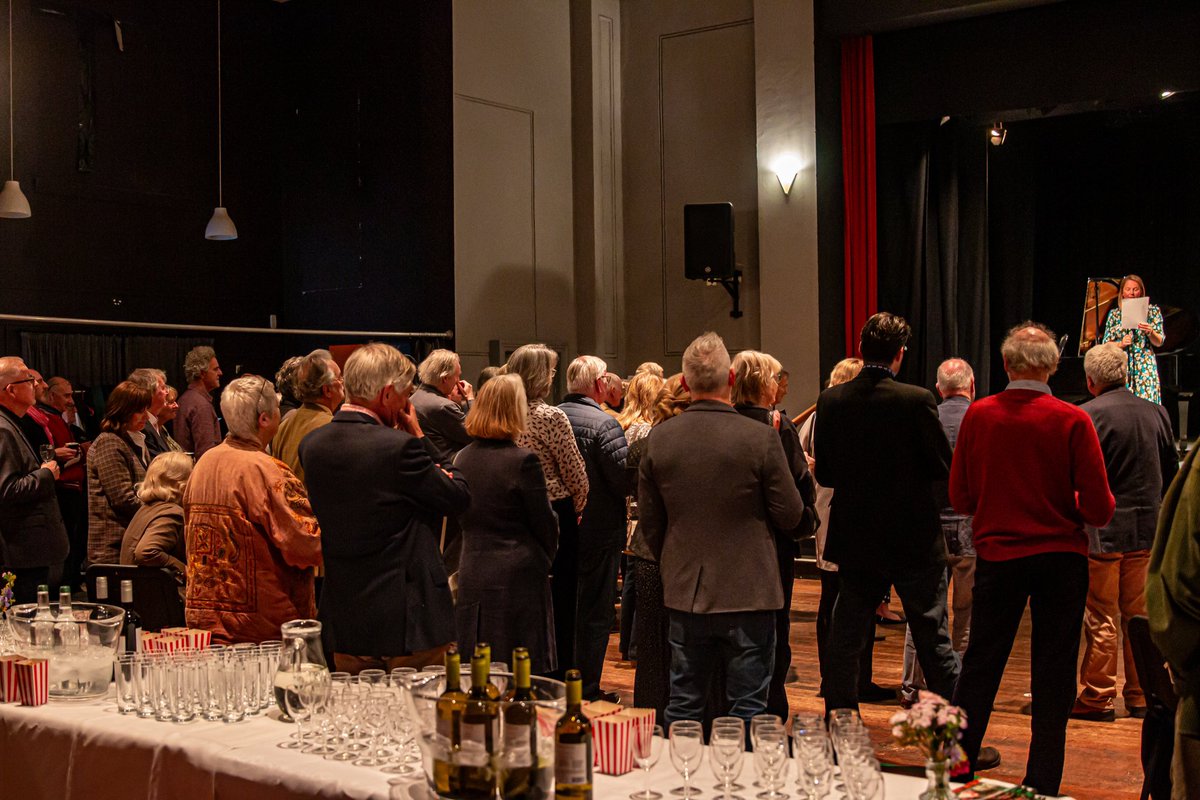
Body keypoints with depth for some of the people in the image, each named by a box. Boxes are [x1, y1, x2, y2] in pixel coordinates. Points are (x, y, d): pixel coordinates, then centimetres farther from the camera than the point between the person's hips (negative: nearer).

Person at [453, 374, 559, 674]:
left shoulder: (462, 458, 4)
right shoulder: (523, 460, -14)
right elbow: (544, 524, -6)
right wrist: (544, 559, 12)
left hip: (472, 576, 6)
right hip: (518, 578, -6)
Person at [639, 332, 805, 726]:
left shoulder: (659, 438, -2)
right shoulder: (761, 438, -14)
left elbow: (649, 520, 6)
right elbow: (790, 515, -6)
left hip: (684, 591, 3)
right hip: (747, 591, -3)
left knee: (683, 705, 14)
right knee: (747, 710, 6)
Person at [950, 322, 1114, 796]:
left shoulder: (978, 415, -5)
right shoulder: (1072, 421, -11)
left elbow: (960, 497, 2)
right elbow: (1098, 509, -11)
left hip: (997, 555, 2)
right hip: (1061, 558, -2)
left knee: (980, 666, 12)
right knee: (1053, 675, 8)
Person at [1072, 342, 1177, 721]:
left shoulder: (1088, 416, -14)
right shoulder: (1156, 413, 5)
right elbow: (1171, 470, 11)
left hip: (1101, 532, -6)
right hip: (1146, 530, 6)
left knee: (1101, 619, 2)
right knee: (1140, 616, 13)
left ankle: (1097, 698, 8)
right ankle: (1141, 696, 20)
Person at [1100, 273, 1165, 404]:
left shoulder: (1153, 311, 7)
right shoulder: (1114, 314, 11)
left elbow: (1159, 343, 1)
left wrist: (1150, 332, -19)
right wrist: (1121, 344, -10)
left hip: (1144, 367, -1)